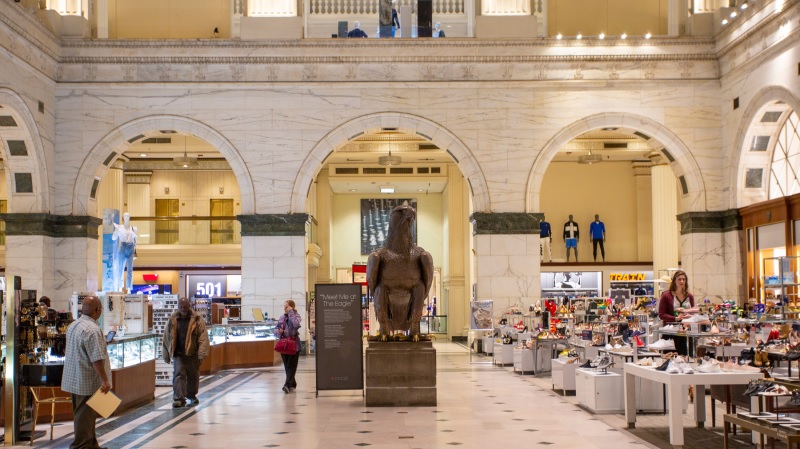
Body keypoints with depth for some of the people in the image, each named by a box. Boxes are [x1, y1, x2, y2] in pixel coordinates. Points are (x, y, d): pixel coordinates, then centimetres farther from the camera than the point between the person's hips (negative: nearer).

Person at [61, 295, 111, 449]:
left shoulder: (73, 325, 10)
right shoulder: (92, 329, -22)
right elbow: (97, 359, -25)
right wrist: (105, 380, -20)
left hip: (75, 379, 10)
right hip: (88, 382, -10)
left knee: (86, 414, 18)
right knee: (85, 415, -1)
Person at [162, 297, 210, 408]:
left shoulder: (197, 320, -3)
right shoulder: (172, 320, 4)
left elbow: (203, 338, -6)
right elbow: (166, 338, 11)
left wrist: (201, 354, -13)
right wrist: (166, 354, 10)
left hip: (192, 353, -1)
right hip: (178, 353, 1)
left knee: (193, 375, 11)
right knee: (178, 374, -9)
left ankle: (191, 396, 29)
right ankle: (179, 398, -10)